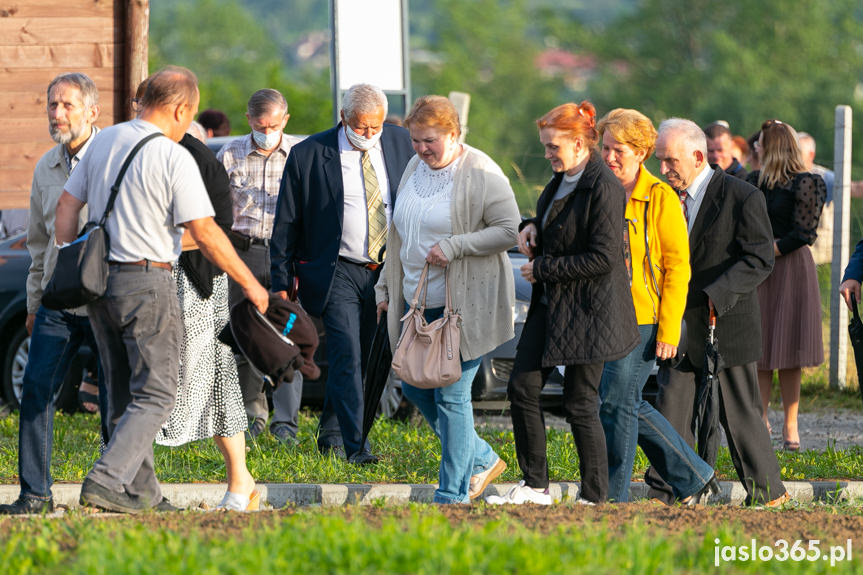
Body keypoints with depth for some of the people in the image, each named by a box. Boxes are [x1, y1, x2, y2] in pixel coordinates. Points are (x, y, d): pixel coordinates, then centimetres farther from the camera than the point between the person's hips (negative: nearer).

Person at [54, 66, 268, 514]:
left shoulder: (105, 141, 8)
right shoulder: (174, 158, -13)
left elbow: (67, 204, 11)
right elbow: (204, 233, -15)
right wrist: (249, 283, -6)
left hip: (98, 279, 7)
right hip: (146, 282, -7)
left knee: (125, 394, 14)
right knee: (156, 394, -2)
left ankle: (142, 492, 15)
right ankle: (106, 480, -16)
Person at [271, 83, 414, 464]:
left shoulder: (398, 143, 3)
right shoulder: (308, 155, -7)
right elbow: (286, 224, -1)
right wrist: (281, 282, -3)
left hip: (387, 271, 4)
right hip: (338, 272, -4)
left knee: (363, 357, 11)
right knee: (346, 355, -14)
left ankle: (330, 433, 28)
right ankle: (354, 447, -17)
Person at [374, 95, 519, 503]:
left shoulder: (480, 174, -12)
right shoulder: (415, 168, 11)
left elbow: (509, 230, -16)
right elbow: (400, 235, 21)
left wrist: (454, 246, -23)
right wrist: (386, 287, 20)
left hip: (464, 306, -8)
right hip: (418, 302, 8)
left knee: (451, 394, -7)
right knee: (414, 388, 11)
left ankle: (453, 494, 2)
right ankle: (482, 459, 27)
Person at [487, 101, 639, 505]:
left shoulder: (603, 189, -19)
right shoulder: (562, 178, 9)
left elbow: (603, 258, -22)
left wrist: (543, 269, -17)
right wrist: (533, 227, 3)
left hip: (587, 312, -9)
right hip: (550, 304, 9)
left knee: (579, 404, -3)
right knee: (522, 387, 5)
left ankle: (595, 497, 8)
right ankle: (534, 486, 13)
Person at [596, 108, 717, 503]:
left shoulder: (660, 198, -7)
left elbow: (678, 267, -9)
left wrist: (668, 330, -14)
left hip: (643, 320, -7)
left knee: (617, 401, -8)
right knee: (631, 405, 9)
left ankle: (614, 497, 0)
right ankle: (692, 477, 23)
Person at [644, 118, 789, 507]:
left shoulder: (743, 198, -12)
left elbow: (759, 260, -15)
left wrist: (716, 296, -25)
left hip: (726, 326, -6)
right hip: (681, 328, 6)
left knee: (740, 414, 3)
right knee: (670, 412, 1)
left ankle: (769, 496, 15)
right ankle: (664, 495, 5)